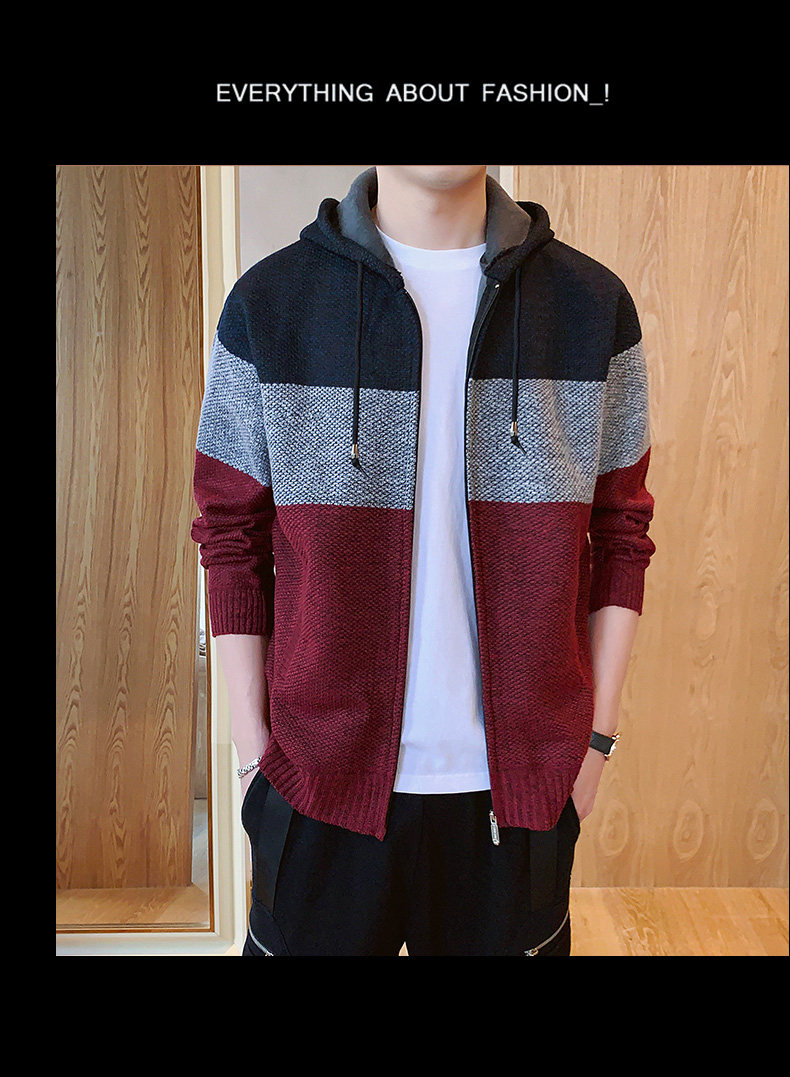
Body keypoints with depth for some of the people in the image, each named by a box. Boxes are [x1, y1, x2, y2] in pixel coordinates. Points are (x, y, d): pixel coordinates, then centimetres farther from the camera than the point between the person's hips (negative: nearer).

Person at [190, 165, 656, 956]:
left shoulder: (595, 305, -1)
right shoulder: (267, 305, -4)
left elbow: (619, 535, 4)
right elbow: (233, 540, 0)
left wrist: (597, 737, 2)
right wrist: (252, 749, -2)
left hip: (522, 784, 1)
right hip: (321, 780, 0)